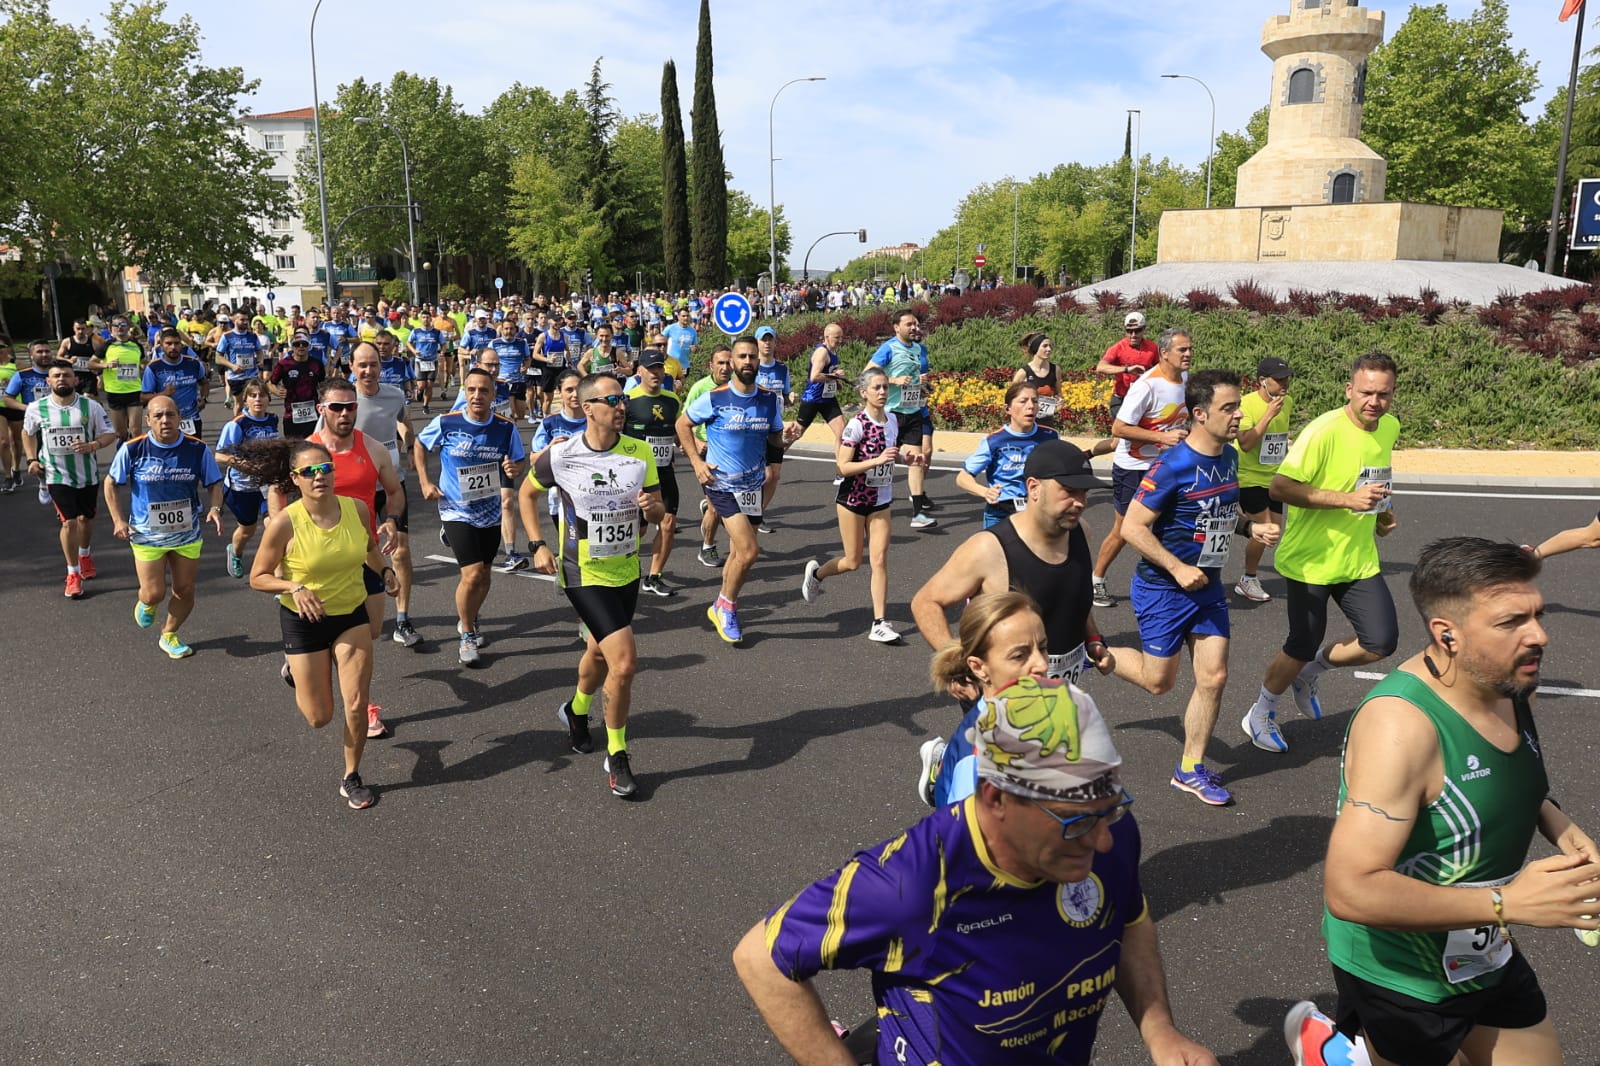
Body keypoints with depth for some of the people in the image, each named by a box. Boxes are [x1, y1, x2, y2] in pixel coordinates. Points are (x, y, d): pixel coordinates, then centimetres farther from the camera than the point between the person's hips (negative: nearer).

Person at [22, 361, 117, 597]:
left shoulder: (91, 406, -9)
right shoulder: (37, 408, -6)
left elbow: (110, 433, -4)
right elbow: (28, 432, 13)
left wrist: (93, 445, -24)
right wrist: (32, 459, 2)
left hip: (88, 474, 1)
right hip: (58, 476, -1)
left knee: (86, 517, 18)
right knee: (69, 522, -9)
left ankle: (85, 555, 47)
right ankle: (73, 573, 3)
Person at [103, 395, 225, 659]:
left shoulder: (198, 449, -11)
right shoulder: (132, 449, -13)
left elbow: (214, 484, 0)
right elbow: (110, 483, 1)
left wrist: (215, 507, -19)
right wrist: (118, 520, -7)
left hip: (187, 534, 2)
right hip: (147, 535, -2)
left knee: (185, 592, 10)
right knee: (154, 594, 0)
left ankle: (169, 635, 36)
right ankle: (145, 603, 39)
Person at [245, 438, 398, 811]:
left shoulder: (357, 509, -10)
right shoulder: (284, 523, -22)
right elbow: (258, 578, -12)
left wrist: (384, 570, -4)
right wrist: (295, 588, -29)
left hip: (352, 615, 2)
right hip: (304, 622, -2)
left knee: (357, 704, -4)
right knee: (319, 717, 7)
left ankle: (352, 777, 20)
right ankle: (297, 671, 41)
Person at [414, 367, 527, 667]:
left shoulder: (506, 428, -9)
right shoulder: (446, 423, -13)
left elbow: (519, 463, 2)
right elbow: (419, 445, 5)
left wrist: (514, 470, -21)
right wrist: (425, 481, -3)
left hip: (490, 512, 3)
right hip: (456, 511, -3)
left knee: (482, 575, 15)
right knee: (472, 573, -16)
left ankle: (467, 619, 45)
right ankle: (467, 638, 4)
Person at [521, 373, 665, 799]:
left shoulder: (640, 452, -6)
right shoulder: (561, 455, -14)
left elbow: (657, 514, 0)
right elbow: (527, 493, 5)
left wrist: (652, 507, -24)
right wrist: (538, 546, -4)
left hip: (626, 571, 5)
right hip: (585, 574, -4)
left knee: (600, 652, 22)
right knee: (625, 660, -15)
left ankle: (577, 710, 53)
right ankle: (617, 756, 3)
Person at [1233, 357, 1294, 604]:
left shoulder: (1288, 403, 3)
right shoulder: (1247, 403, -19)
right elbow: (1246, 443, -29)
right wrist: (1269, 414, -30)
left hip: (1273, 477, 7)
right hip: (1250, 477, -7)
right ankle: (1248, 580, 5)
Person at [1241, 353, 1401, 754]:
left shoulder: (1390, 427, 3)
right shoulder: (1324, 431, -22)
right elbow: (1281, 486, -25)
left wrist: (1383, 509, 7)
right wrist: (1347, 499, -30)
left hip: (1360, 559, 7)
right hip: (1311, 559, -6)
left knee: (1382, 642, -1)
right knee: (1303, 647, 4)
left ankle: (1310, 670, 28)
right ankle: (1261, 713, 30)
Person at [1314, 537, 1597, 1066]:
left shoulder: (1508, 685, -6)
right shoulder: (1401, 724, -31)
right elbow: (1350, 891, -36)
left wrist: (1552, 818, -3)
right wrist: (1508, 903, -31)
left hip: (1486, 956, 7)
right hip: (1400, 977, -7)